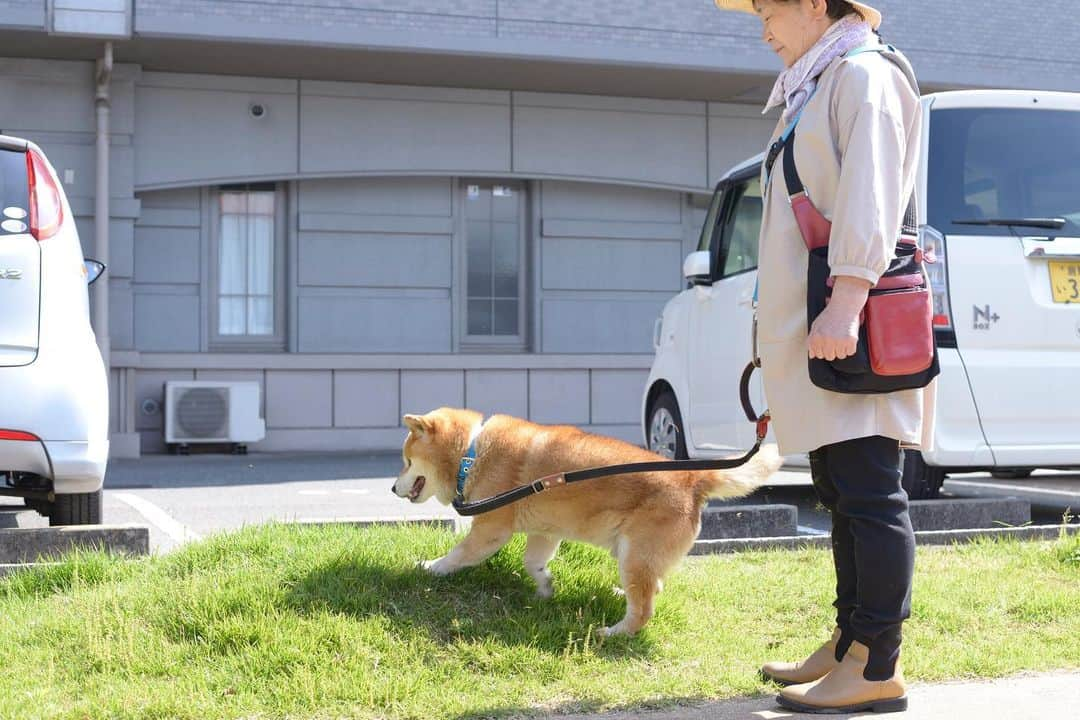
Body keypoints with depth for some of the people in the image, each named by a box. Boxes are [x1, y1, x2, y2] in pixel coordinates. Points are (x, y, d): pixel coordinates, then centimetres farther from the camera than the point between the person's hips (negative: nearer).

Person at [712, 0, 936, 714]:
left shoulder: (865, 73, -5)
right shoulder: (817, 87, 26)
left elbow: (870, 196, -18)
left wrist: (846, 304, -28)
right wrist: (789, 332, 24)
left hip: (853, 328, -10)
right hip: (817, 332, 10)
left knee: (869, 496, -10)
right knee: (844, 495, 13)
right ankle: (849, 646, 20)